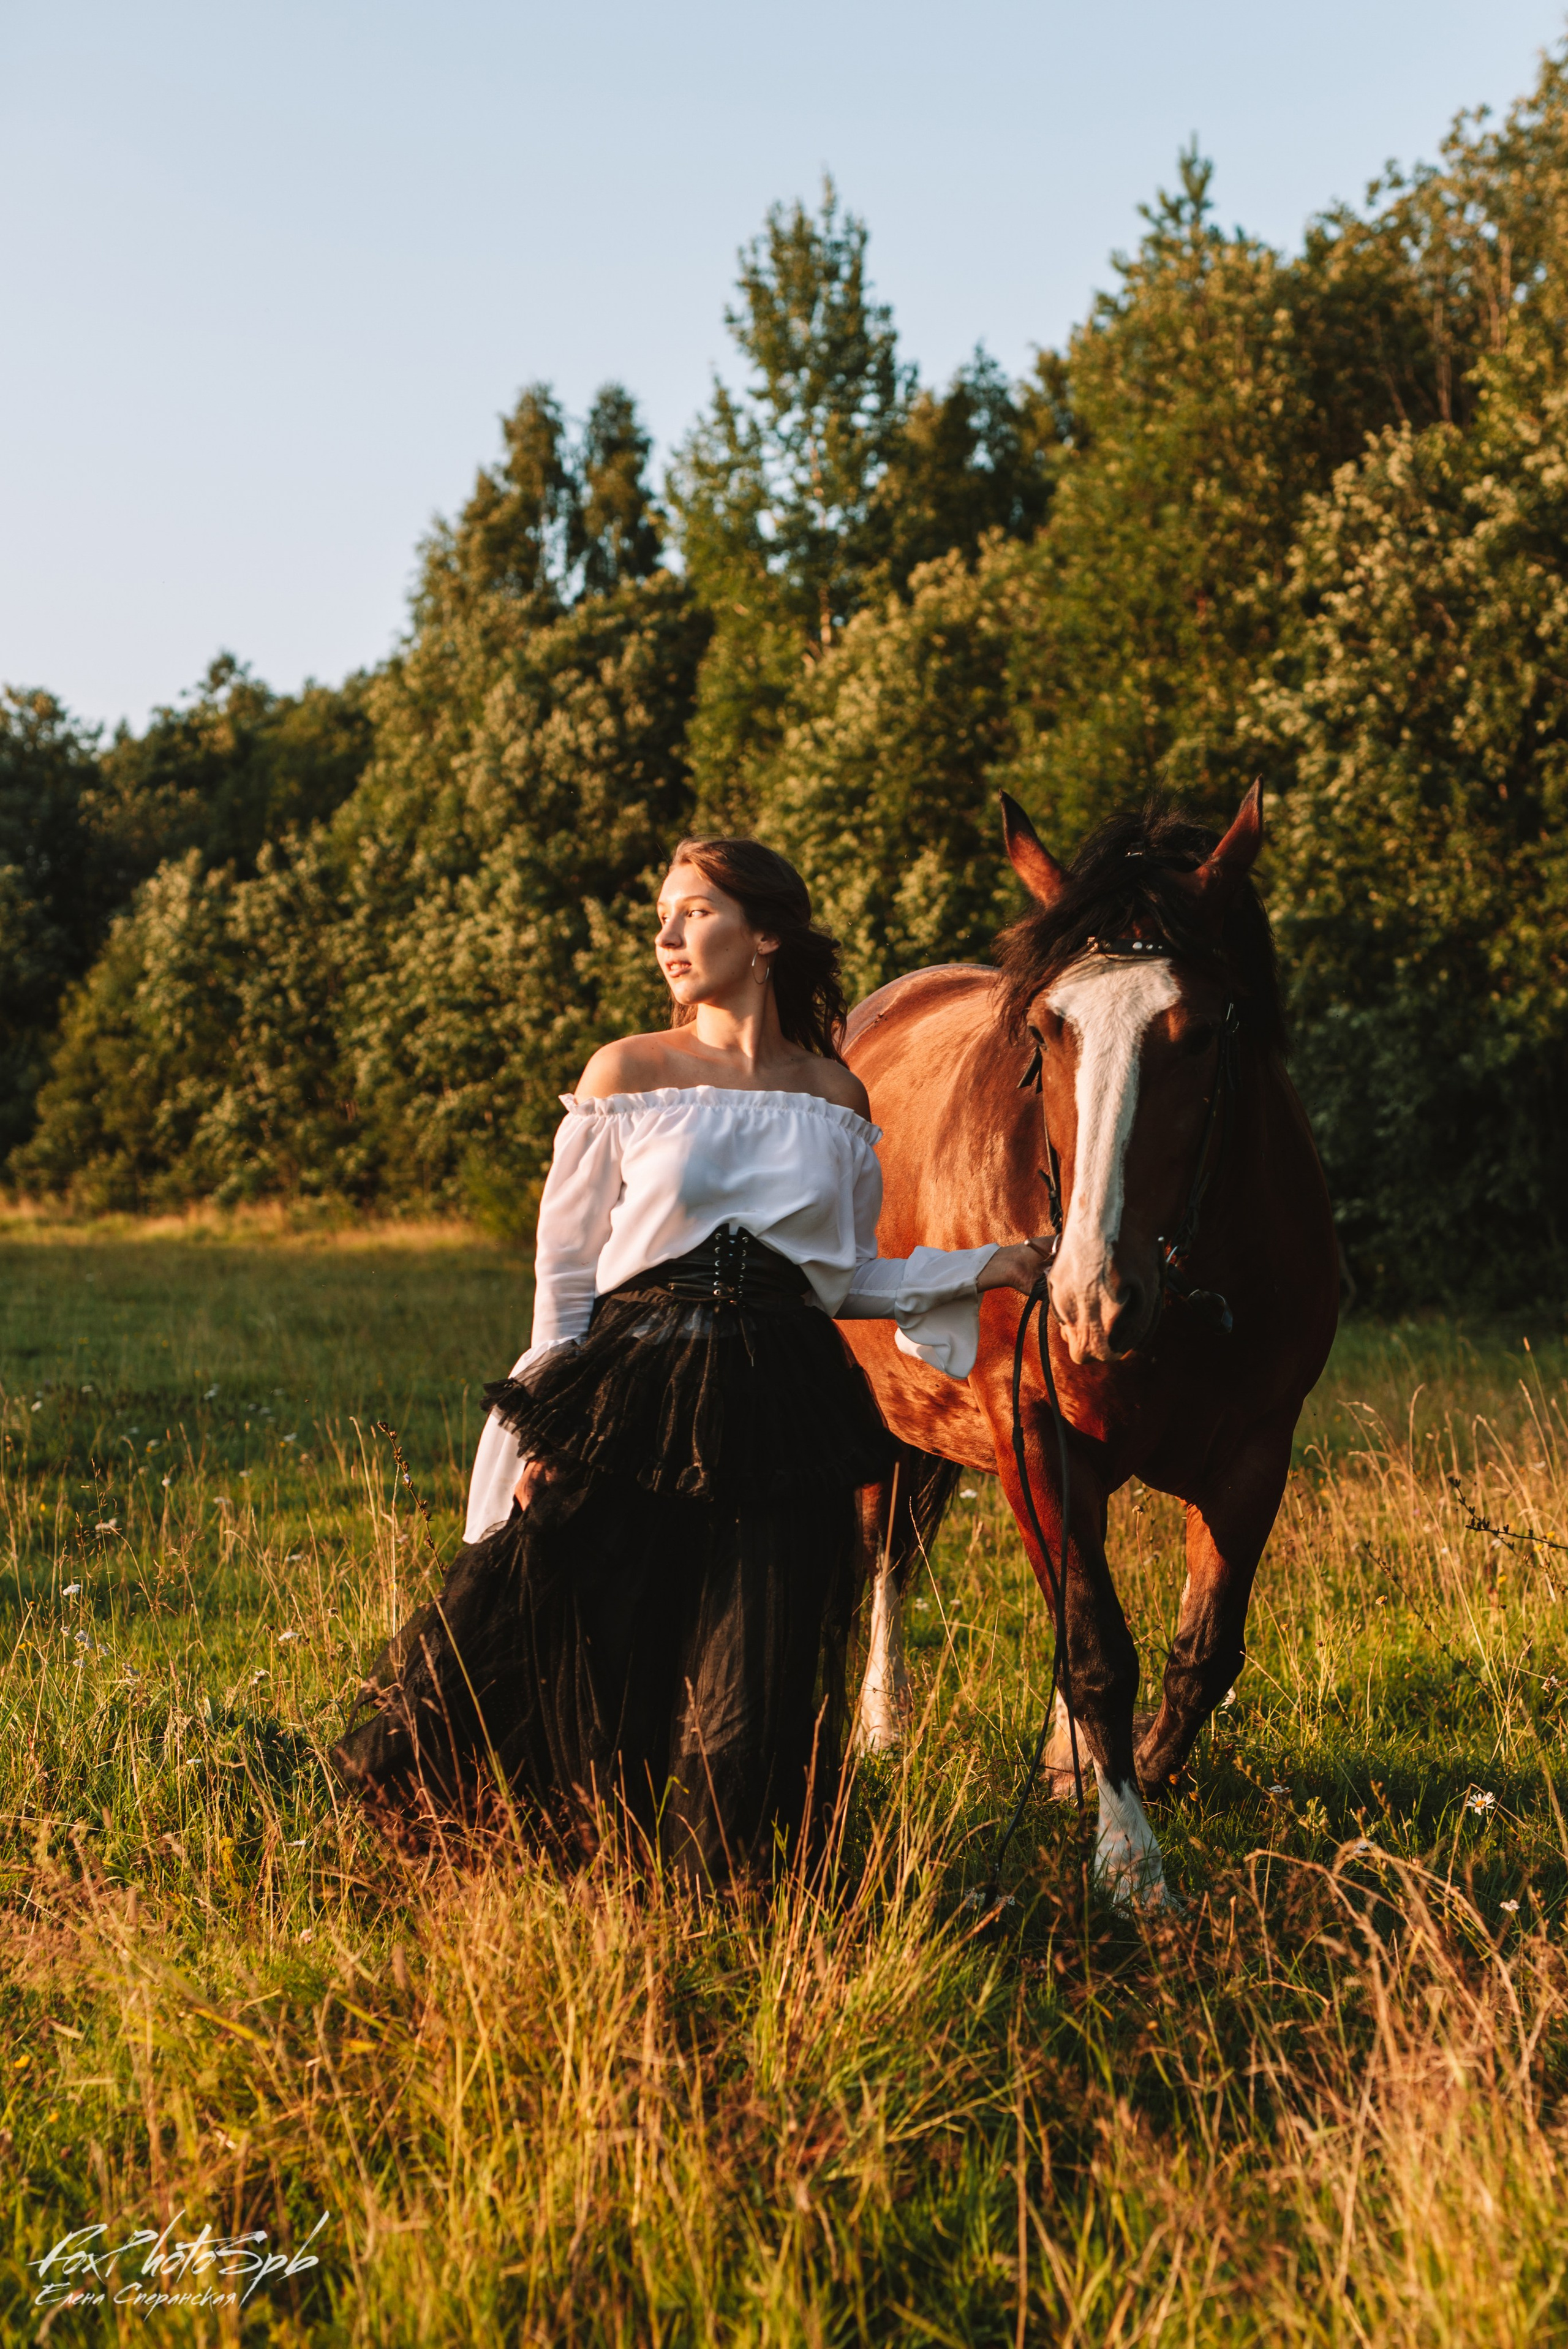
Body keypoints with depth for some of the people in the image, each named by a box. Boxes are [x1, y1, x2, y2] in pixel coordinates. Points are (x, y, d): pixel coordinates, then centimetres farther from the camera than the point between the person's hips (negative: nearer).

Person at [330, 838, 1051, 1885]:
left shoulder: (837, 1096, 7)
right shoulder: (626, 1074, 1)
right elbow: (565, 1269, 3)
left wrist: (981, 1270, 4)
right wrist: (548, 1434, -3)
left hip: (783, 1414, 1)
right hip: (630, 1402, -1)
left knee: (759, 1697, 1)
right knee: (586, 1670, 2)